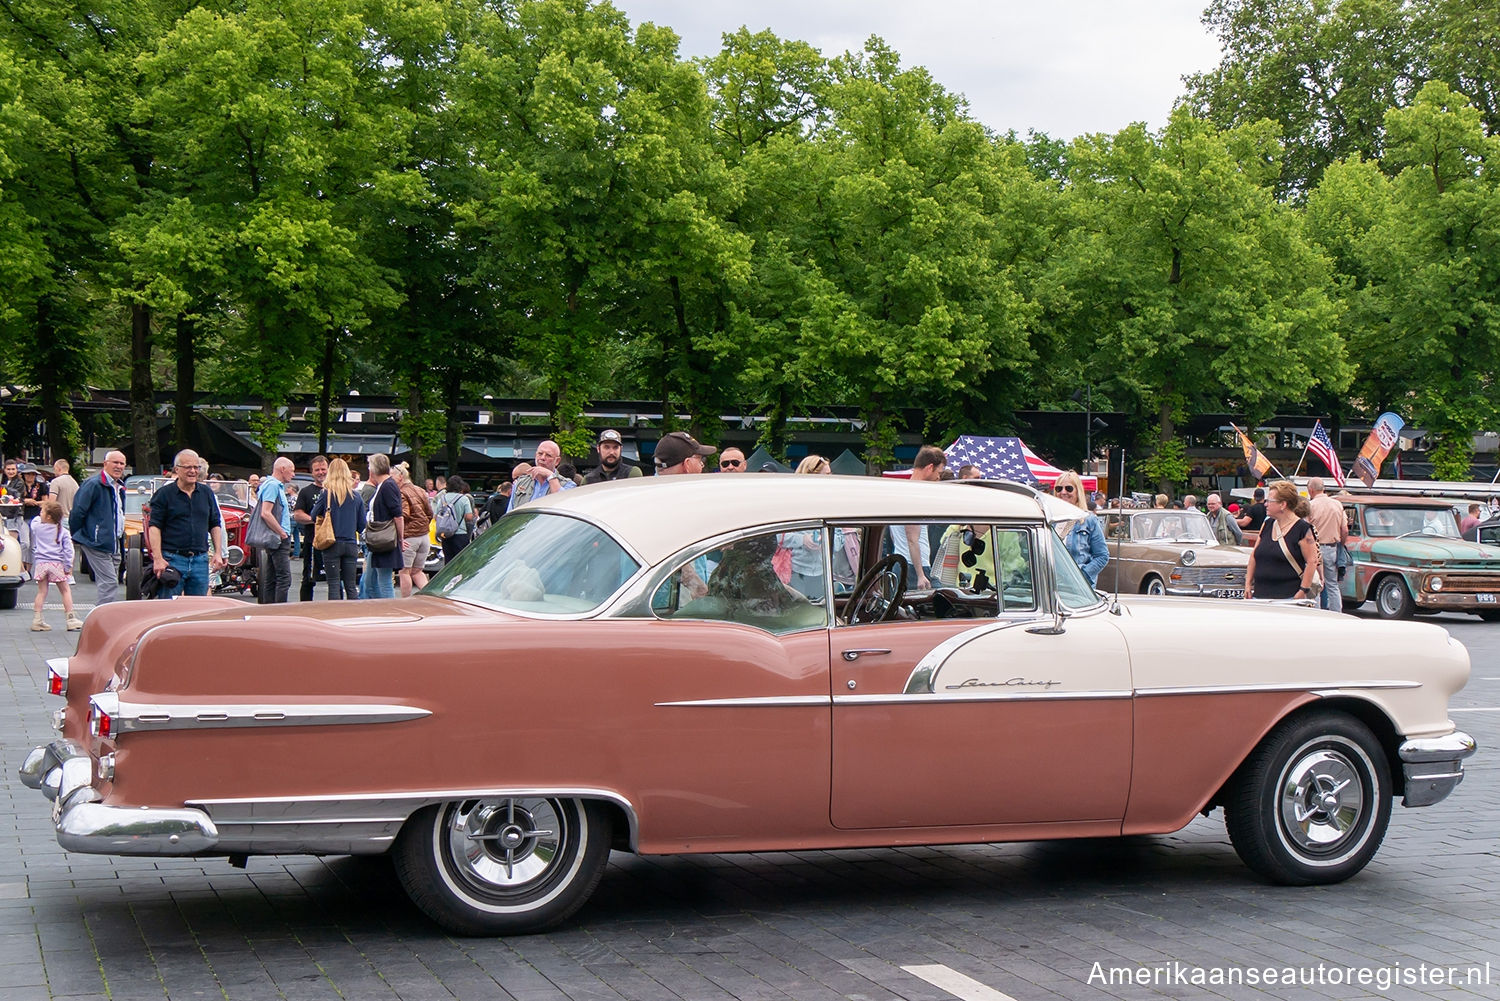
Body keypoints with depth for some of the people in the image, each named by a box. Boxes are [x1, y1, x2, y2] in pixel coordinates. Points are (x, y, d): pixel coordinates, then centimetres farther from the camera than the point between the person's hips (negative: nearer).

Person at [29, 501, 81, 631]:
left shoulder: (36, 526, 3)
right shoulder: (62, 532, 1)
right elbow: (68, 549, -3)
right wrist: (68, 566, 0)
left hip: (40, 563, 1)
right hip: (57, 564, -1)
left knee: (41, 592, 7)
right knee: (65, 591, 6)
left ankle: (36, 620, 3)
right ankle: (71, 619, 4)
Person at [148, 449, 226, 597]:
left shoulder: (206, 493, 13)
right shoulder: (164, 493, -2)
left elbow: (215, 525, 18)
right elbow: (154, 527, -7)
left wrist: (218, 553, 8)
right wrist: (157, 558, -16)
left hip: (200, 561, 4)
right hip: (172, 559, -4)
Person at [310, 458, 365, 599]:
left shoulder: (326, 493, -5)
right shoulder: (356, 496, 2)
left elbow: (314, 517, -1)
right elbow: (362, 525, 6)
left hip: (332, 544, -2)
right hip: (351, 545, 2)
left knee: (334, 584, 0)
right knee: (351, 585, 7)